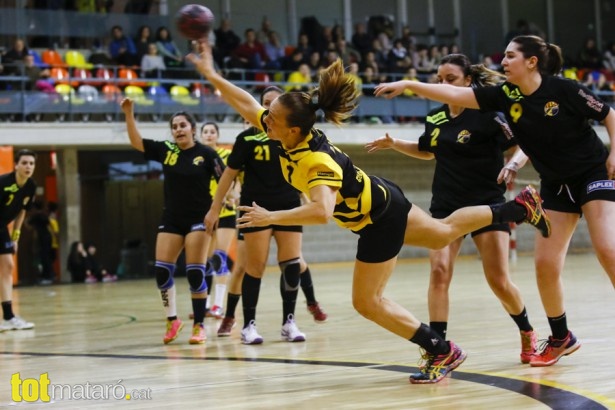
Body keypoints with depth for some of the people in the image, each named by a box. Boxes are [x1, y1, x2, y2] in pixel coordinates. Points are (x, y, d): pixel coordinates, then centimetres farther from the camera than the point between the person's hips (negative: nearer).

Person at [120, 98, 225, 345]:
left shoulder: (206, 154, -6)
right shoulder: (166, 151, 5)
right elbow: (136, 142, 4)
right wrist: (129, 114, -6)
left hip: (198, 219, -4)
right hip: (171, 220, 4)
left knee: (195, 273, -6)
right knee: (161, 270, -2)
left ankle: (199, 326, 2)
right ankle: (172, 321, 14)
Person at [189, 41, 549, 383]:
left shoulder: (316, 160, -37)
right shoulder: (291, 135, -14)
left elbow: (321, 211, -53)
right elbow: (247, 104, 1)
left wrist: (271, 217, -50)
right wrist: (212, 75, -4)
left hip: (380, 220, -9)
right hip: (379, 198, 9)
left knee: (367, 302, -1)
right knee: (443, 233, 29)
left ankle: (442, 352, 8)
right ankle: (520, 207, 42)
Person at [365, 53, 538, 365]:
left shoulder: (486, 114, -11)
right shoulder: (435, 118, 5)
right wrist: (393, 144, 12)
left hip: (486, 204, -4)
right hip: (445, 207, 4)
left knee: (499, 280, -2)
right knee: (439, 270, -14)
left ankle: (527, 333, 25)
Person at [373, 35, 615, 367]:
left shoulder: (564, 90, -17)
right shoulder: (505, 96, -5)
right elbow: (454, 95, -9)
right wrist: (408, 85, -16)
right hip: (556, 185, 5)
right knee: (545, 264, -2)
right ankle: (560, 339, 14)